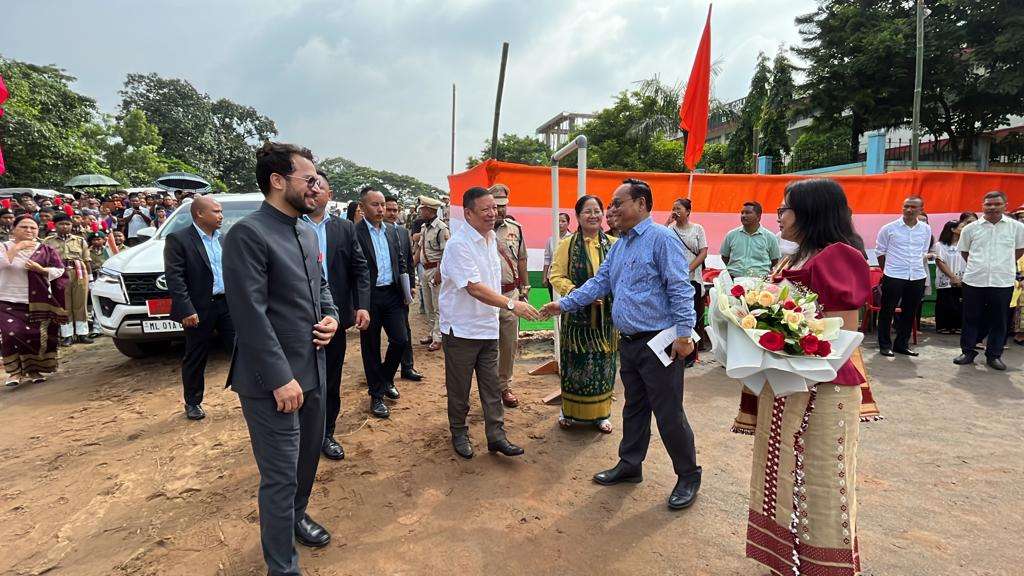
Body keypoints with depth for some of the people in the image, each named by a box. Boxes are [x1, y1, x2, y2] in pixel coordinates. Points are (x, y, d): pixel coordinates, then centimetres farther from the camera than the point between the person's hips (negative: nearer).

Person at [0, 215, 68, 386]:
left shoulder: (45, 250, 8)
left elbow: (59, 271, 3)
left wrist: (40, 269, -13)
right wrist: (17, 247, -16)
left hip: (39, 303, 1)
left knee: (38, 337, 2)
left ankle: (33, 369, 17)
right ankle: (14, 371, -2)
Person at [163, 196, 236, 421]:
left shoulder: (223, 239, 11)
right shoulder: (177, 239, -8)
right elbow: (174, 277, -14)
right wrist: (186, 310, -20)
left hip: (228, 304, 5)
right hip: (199, 310, -5)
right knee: (195, 359, 9)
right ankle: (193, 403, 25)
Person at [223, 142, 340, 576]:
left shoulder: (307, 233, 10)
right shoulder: (248, 234, -16)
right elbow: (251, 314, -20)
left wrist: (331, 316, 1)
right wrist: (280, 378, -21)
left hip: (312, 370, 8)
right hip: (273, 380, -8)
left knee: (309, 454, 24)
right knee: (281, 475, 3)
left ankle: (296, 516, 49)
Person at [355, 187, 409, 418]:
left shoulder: (391, 231, 8)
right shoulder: (354, 232, -12)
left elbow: (400, 260, 17)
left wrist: (405, 289, 10)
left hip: (392, 294, 5)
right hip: (368, 297, -5)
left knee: (401, 340, 4)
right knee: (371, 348, 7)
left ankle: (386, 379, 32)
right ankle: (376, 395, 22)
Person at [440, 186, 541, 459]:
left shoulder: (491, 238, 8)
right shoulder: (458, 244, -19)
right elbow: (474, 287, -28)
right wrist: (511, 304, -34)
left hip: (488, 327, 7)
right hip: (461, 329, -7)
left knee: (492, 385, 9)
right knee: (459, 388, 9)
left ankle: (496, 436, 17)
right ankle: (459, 434, 26)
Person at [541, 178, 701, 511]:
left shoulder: (661, 239, -12)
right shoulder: (618, 247, 15)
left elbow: (680, 289, -17)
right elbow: (600, 283, 15)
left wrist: (684, 333, -22)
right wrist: (564, 304, 8)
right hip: (629, 343, 8)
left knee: (669, 414, 2)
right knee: (633, 409, 19)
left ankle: (688, 477, 20)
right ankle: (629, 466, 34)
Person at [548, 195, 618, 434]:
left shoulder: (613, 244, 4)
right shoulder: (567, 244, -1)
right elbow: (556, 276, -5)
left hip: (605, 316, 2)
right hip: (577, 315, -2)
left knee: (603, 363, 10)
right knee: (575, 363, 7)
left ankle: (601, 413, 26)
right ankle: (569, 410, 26)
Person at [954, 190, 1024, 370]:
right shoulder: (970, 228, 3)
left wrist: (1006, 265, 10)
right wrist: (977, 265, 10)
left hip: (1003, 282, 0)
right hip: (974, 281, 0)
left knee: (998, 321, 7)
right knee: (971, 318, 7)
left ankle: (994, 355, 19)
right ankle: (968, 352, 19)